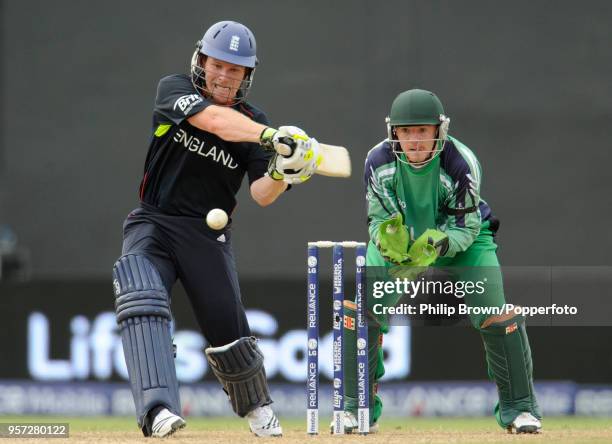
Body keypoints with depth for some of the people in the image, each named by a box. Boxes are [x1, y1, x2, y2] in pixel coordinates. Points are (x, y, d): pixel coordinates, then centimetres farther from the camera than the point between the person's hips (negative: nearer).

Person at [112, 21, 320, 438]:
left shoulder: (252, 121, 0)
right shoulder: (174, 90, -6)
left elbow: (261, 194, -10)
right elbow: (214, 119, -27)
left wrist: (281, 173, -33)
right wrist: (271, 136, -42)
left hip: (208, 235, 2)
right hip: (152, 225, -2)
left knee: (228, 332, 0)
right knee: (142, 301, -28)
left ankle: (257, 407, 30)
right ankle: (157, 409, -40)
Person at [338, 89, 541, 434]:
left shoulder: (460, 163, -30)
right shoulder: (379, 161, -23)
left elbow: (465, 227, -24)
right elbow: (378, 219, -15)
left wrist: (435, 246, -44)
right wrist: (388, 240, -38)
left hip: (462, 239, -2)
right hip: (400, 240, 2)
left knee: (496, 313, -18)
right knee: (363, 309, -14)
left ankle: (519, 407, -1)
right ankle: (357, 408, 2)